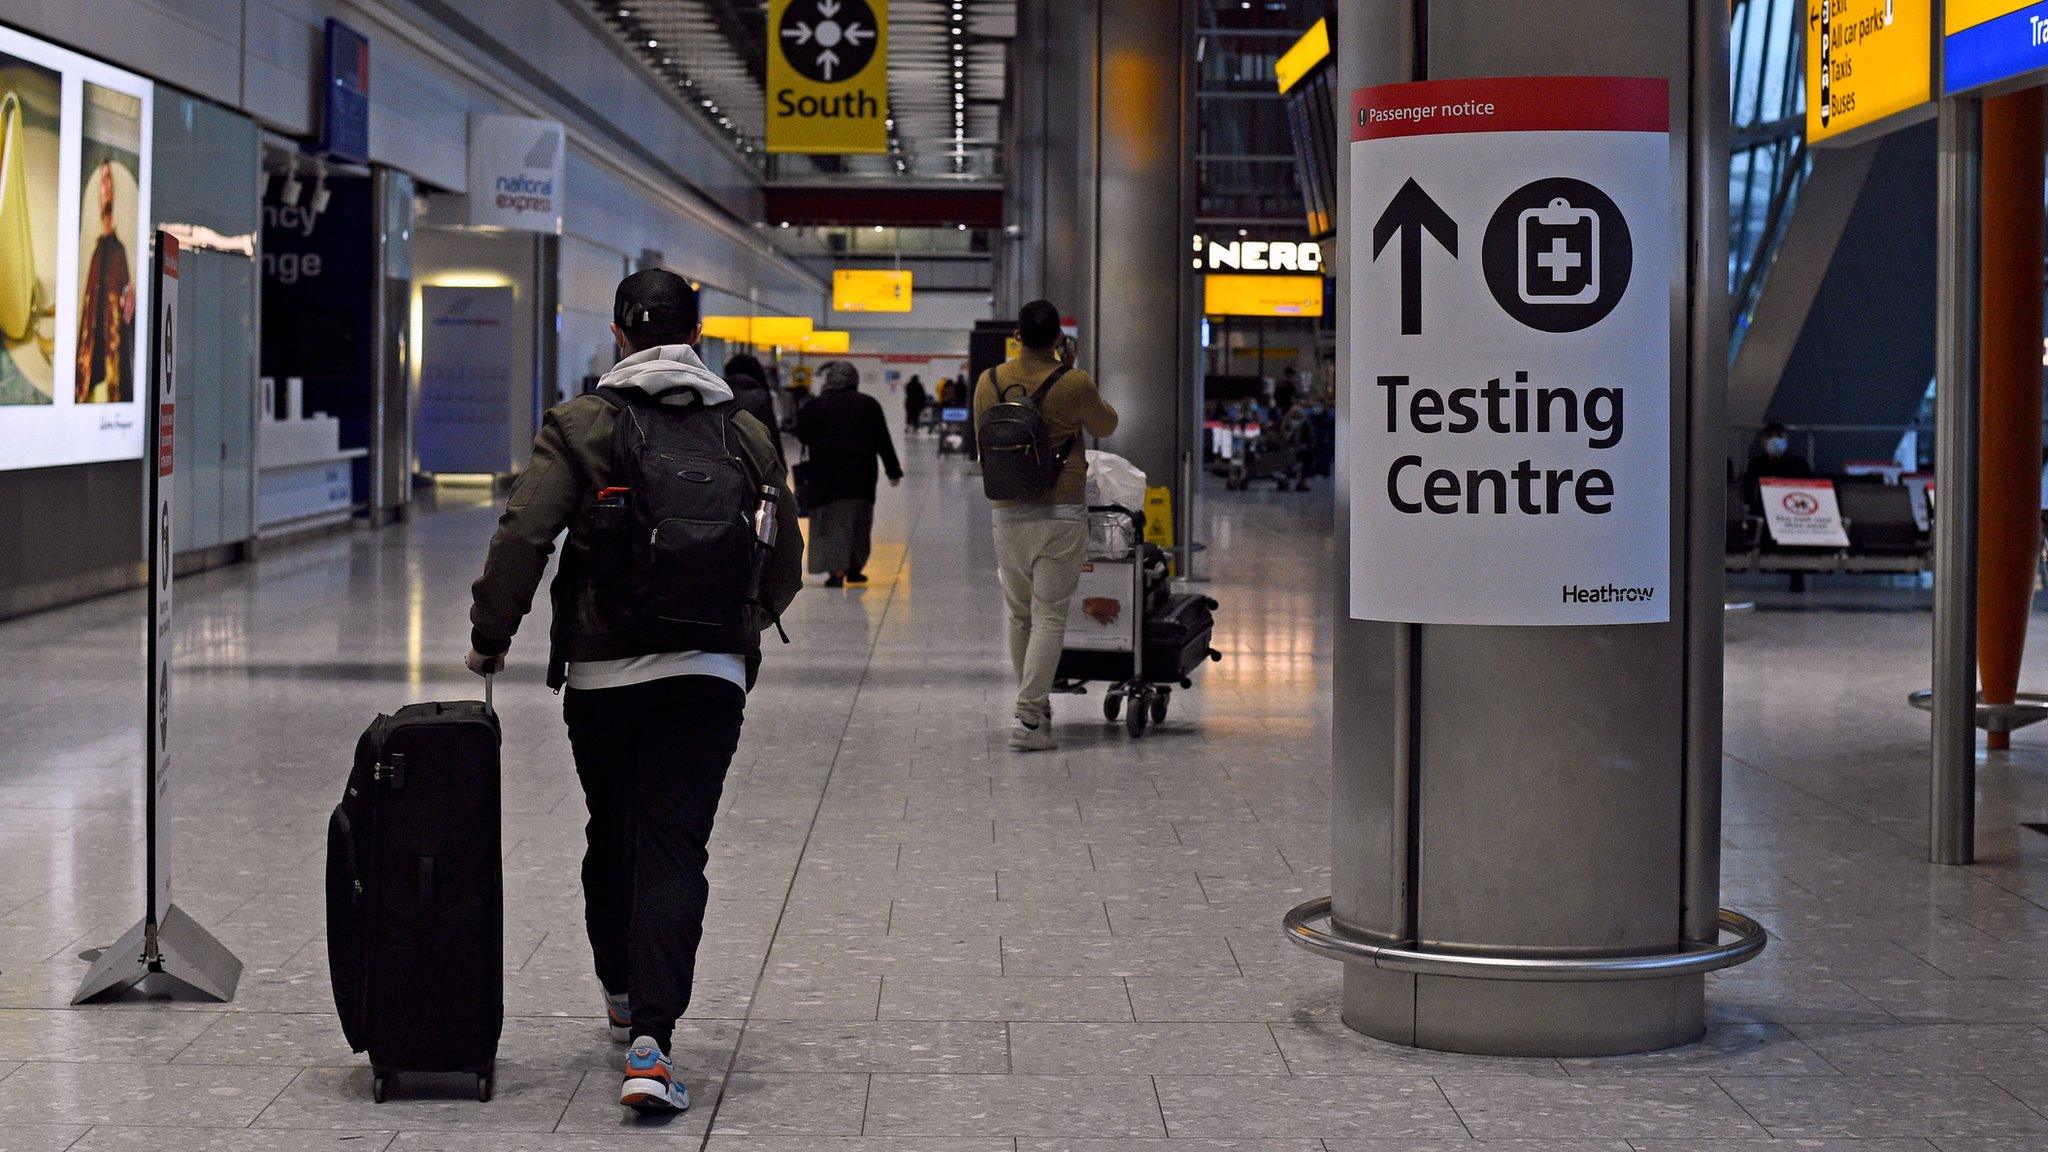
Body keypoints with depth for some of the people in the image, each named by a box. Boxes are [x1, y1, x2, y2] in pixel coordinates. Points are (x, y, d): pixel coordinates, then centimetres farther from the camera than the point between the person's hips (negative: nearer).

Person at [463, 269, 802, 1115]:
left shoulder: (578, 426, -1)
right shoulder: (746, 434, 8)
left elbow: (523, 535, -12)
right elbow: (785, 564, 14)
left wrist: (489, 635, -1)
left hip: (601, 672, 0)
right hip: (710, 673, 0)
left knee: (612, 838, 20)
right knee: (674, 853, -5)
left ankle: (622, 995, 38)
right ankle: (649, 1041, -18)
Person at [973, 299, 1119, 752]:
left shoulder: (989, 382, 2)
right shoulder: (1074, 384, -10)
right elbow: (1106, 426, 10)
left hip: (1008, 514, 4)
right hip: (1061, 514, -4)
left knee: (1020, 617, 17)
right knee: (1049, 618, -3)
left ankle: (1036, 708, 28)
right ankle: (1029, 721, -11)